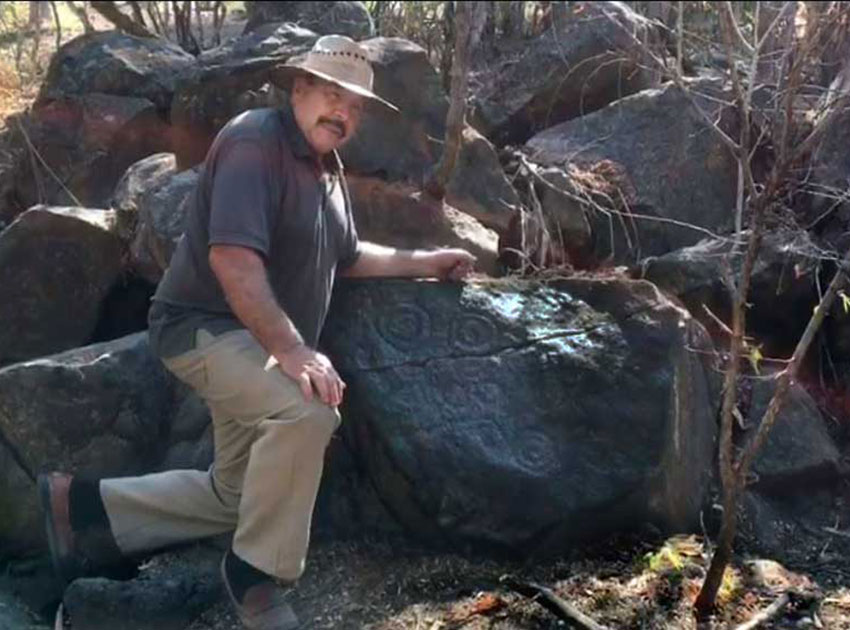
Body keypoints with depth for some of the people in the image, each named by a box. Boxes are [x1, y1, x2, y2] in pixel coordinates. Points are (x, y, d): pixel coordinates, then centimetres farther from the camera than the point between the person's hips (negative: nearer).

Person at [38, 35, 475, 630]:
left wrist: (420, 262, 16)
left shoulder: (326, 167, 12)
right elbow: (231, 255, -30)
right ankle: (258, 572, -15)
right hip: (207, 326, -10)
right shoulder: (256, 140, -18)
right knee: (307, 411, -35)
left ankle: (83, 505, 24)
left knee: (233, 496, 15)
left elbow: (344, 256, 24)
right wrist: (290, 348, -36)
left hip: (259, 341, 10)